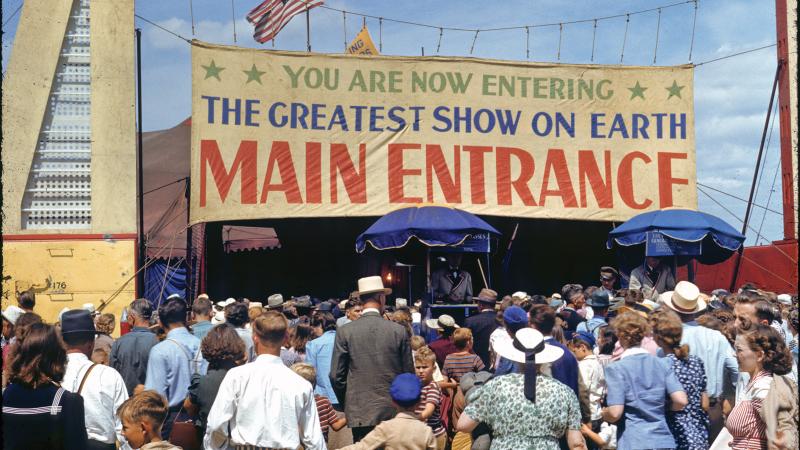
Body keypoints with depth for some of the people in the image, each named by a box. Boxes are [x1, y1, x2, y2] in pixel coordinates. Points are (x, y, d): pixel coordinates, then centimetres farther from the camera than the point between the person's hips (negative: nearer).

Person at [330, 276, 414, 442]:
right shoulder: (399, 331, -2)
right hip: (393, 411, 1)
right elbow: (409, 373, 2)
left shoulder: (345, 332, -3)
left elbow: (336, 375, -2)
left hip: (359, 413, 0)